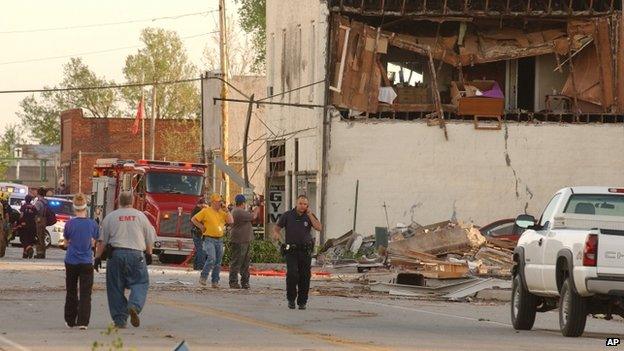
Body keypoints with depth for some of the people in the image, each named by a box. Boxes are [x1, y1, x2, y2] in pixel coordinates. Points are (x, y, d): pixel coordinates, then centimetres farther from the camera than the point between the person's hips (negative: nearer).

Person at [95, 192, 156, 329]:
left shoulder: (111, 217, 4)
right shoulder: (140, 216, 7)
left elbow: (102, 240, 2)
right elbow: (150, 238, 12)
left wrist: (98, 256, 8)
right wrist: (149, 254, 26)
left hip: (116, 254, 1)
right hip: (136, 253, -1)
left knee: (116, 287, 6)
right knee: (140, 283, 5)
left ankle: (119, 319, 4)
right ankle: (134, 306, -23)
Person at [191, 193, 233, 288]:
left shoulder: (222, 212, 10)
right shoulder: (206, 211, -4)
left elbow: (231, 221, 1)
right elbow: (194, 219, 1)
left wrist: (226, 211, -4)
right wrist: (201, 227, -3)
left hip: (219, 240, 5)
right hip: (209, 240, -5)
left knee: (218, 262, 5)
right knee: (211, 259, -20)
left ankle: (215, 282, 11)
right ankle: (203, 277, -6)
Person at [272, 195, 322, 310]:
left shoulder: (309, 216, 6)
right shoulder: (287, 215, 3)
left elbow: (319, 227, -8)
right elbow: (277, 227, 7)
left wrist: (309, 214, -9)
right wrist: (276, 234, -16)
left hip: (305, 251, 2)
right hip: (291, 250, -2)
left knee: (305, 277, 1)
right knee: (292, 274, -16)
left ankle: (302, 302, 12)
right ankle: (291, 299, 0)